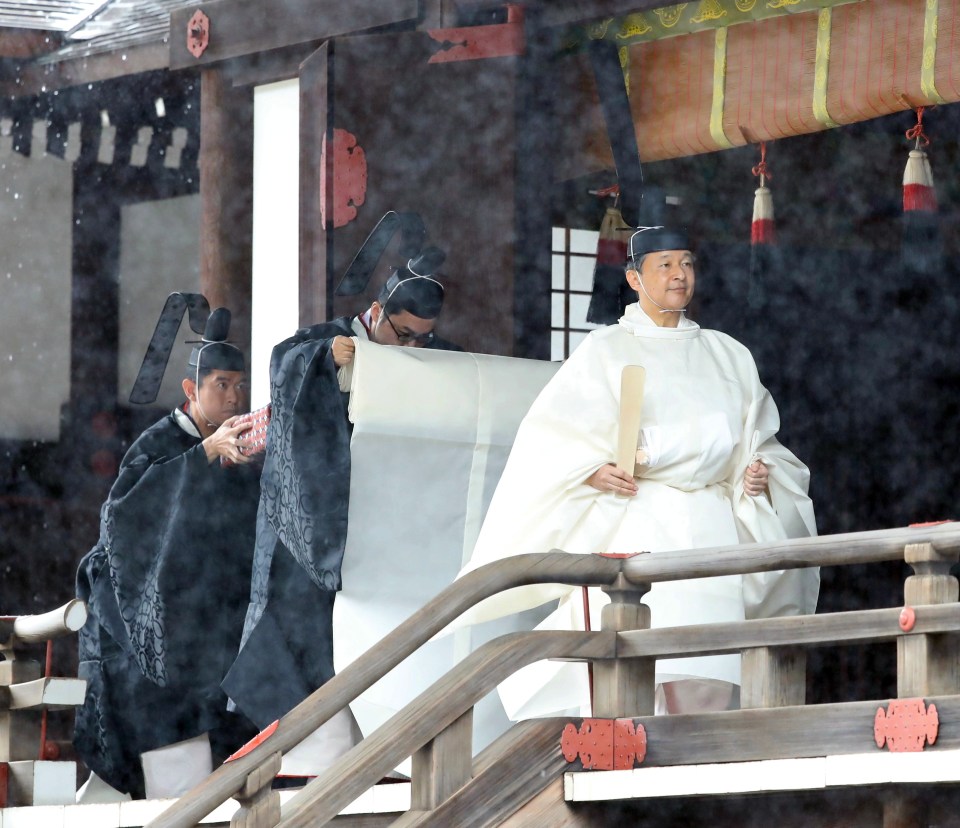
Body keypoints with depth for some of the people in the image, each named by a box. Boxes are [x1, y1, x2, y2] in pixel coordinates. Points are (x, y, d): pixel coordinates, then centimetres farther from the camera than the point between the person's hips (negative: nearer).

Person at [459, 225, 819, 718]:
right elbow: (551, 437, 2)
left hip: (711, 525, 3)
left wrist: (760, 474, 2)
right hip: (635, 525, -3)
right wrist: (592, 471, -16)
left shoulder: (728, 357, 20)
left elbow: (758, 439, 24)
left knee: (708, 683, -7)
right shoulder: (604, 352, 8)